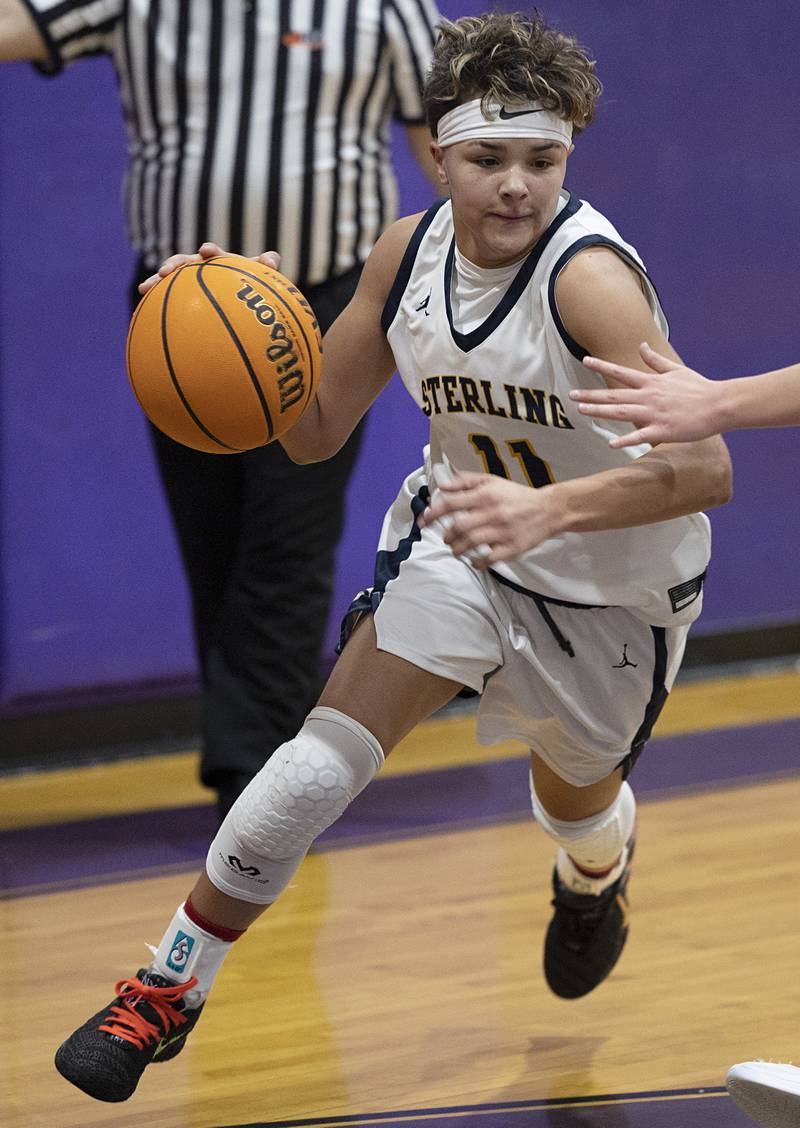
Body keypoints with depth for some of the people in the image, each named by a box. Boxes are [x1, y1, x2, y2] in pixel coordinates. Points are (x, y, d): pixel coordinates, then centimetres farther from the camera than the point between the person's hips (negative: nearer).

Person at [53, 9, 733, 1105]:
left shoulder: (590, 275, -33)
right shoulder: (409, 254, -14)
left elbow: (705, 467, -42)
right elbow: (316, 432, -2)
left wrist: (548, 508, -56)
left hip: (616, 590, -3)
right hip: (461, 542, 3)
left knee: (573, 800, 23)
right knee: (319, 765, -15)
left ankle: (596, 871, 62)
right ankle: (170, 985, 0)